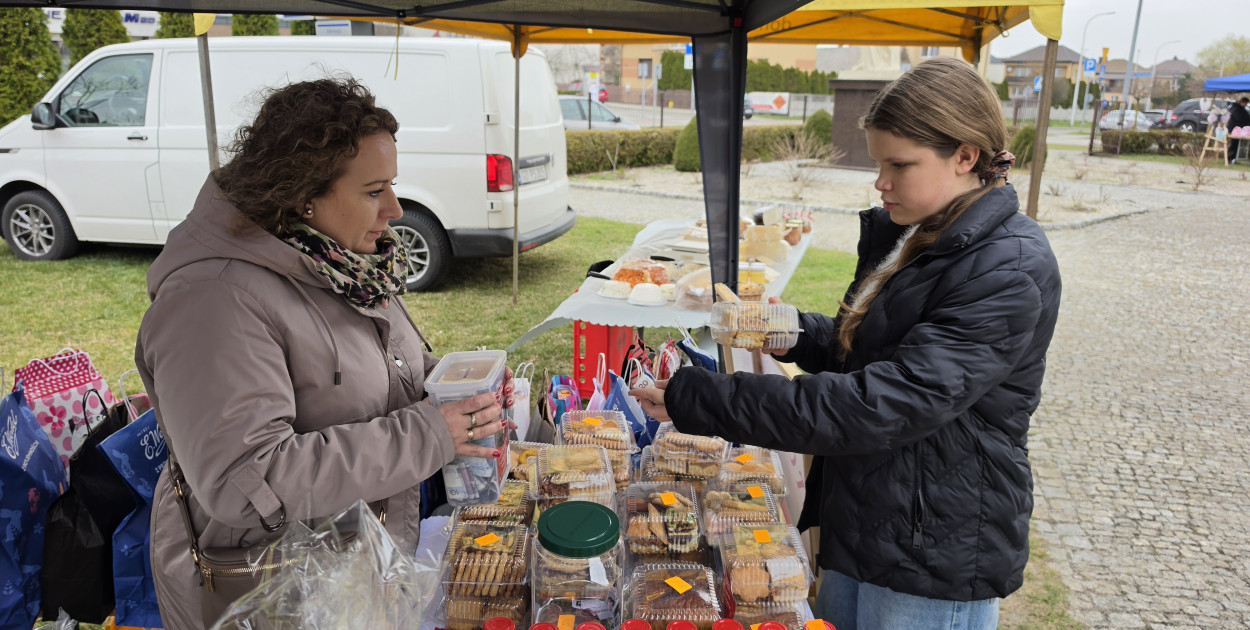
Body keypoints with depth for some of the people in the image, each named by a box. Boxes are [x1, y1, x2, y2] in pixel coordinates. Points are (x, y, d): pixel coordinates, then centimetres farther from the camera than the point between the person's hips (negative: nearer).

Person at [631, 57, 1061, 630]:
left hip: (935, 561, -7)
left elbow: (884, 405, -32)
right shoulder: (905, 234, 4)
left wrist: (698, 401, -32)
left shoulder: (1011, 273, -24)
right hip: (855, 519, 8)